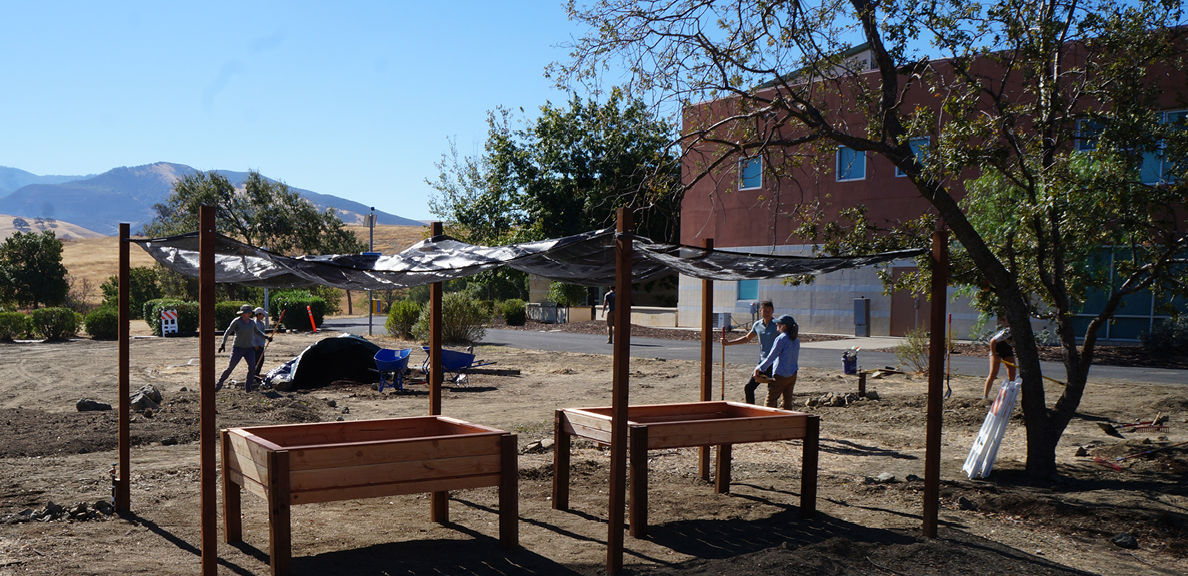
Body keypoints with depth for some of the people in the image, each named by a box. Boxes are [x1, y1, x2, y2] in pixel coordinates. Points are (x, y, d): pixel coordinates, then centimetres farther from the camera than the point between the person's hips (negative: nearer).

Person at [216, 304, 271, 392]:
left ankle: (247, 386, 2)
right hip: (238, 348, -4)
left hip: (249, 349, 4)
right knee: (231, 367, -4)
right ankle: (219, 382, 15)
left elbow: (257, 331, 25)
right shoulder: (236, 321, -7)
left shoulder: (252, 322, 8)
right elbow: (228, 332, -9)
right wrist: (223, 343, -19)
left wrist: (266, 336, 13)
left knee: (252, 367, -10)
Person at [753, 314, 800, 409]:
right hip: (792, 375, 8)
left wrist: (759, 368, -4)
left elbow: (771, 357, -13)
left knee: (770, 401, 1)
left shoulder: (781, 339, -14)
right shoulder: (796, 340, 9)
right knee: (787, 401, 12)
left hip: (781, 375, -8)